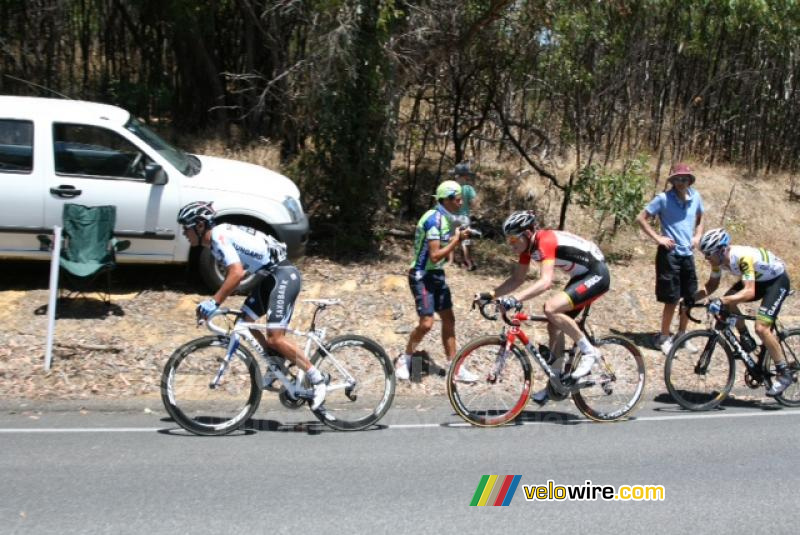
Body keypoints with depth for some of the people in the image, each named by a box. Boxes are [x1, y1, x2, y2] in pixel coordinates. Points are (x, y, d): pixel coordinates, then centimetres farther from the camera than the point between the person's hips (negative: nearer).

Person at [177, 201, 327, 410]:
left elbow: (237, 273, -27)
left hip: (284, 275, -10)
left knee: (275, 338, -15)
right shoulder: (218, 237, 16)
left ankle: (316, 378, -6)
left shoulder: (218, 235, -14)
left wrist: (214, 302, -27)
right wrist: (212, 303, 17)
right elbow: (232, 275, 24)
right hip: (272, 276, 10)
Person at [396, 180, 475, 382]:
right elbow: (435, 256, -24)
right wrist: (456, 240, -18)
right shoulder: (433, 219, -21)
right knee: (427, 323, -14)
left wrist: (459, 237, -1)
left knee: (448, 320, 9)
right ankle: (404, 359, 9)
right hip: (422, 275, -9)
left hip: (437, 274, 9)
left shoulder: (447, 219, 8)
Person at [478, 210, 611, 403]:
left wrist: (516, 298, -49)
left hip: (597, 275, -10)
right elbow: (517, 279, 6)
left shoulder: (546, 241, -27)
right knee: (554, 327, 6)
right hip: (580, 276, 10)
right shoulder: (528, 245, 0)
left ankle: (588, 351, -10)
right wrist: (491, 294, -5)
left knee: (551, 308, -26)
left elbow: (545, 281, -39)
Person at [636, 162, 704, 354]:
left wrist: (697, 236, 6)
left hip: (688, 254, 5)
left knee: (690, 298, 10)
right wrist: (658, 238, -12)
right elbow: (641, 218, -8)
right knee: (672, 299, -2)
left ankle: (681, 335, 27)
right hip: (669, 254, -5)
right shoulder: (664, 198, -11)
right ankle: (664, 338, 14)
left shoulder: (695, 197, 2)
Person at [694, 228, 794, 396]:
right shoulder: (719, 258, -13)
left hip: (777, 280, -8)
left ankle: (784, 373, -6)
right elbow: (711, 285, 0)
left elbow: (749, 292, -45)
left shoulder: (743, 257, -37)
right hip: (758, 279, 8)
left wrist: (722, 301, -55)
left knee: (761, 328, -20)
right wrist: (692, 298, -16)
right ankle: (746, 339, 6)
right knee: (728, 302, -13)